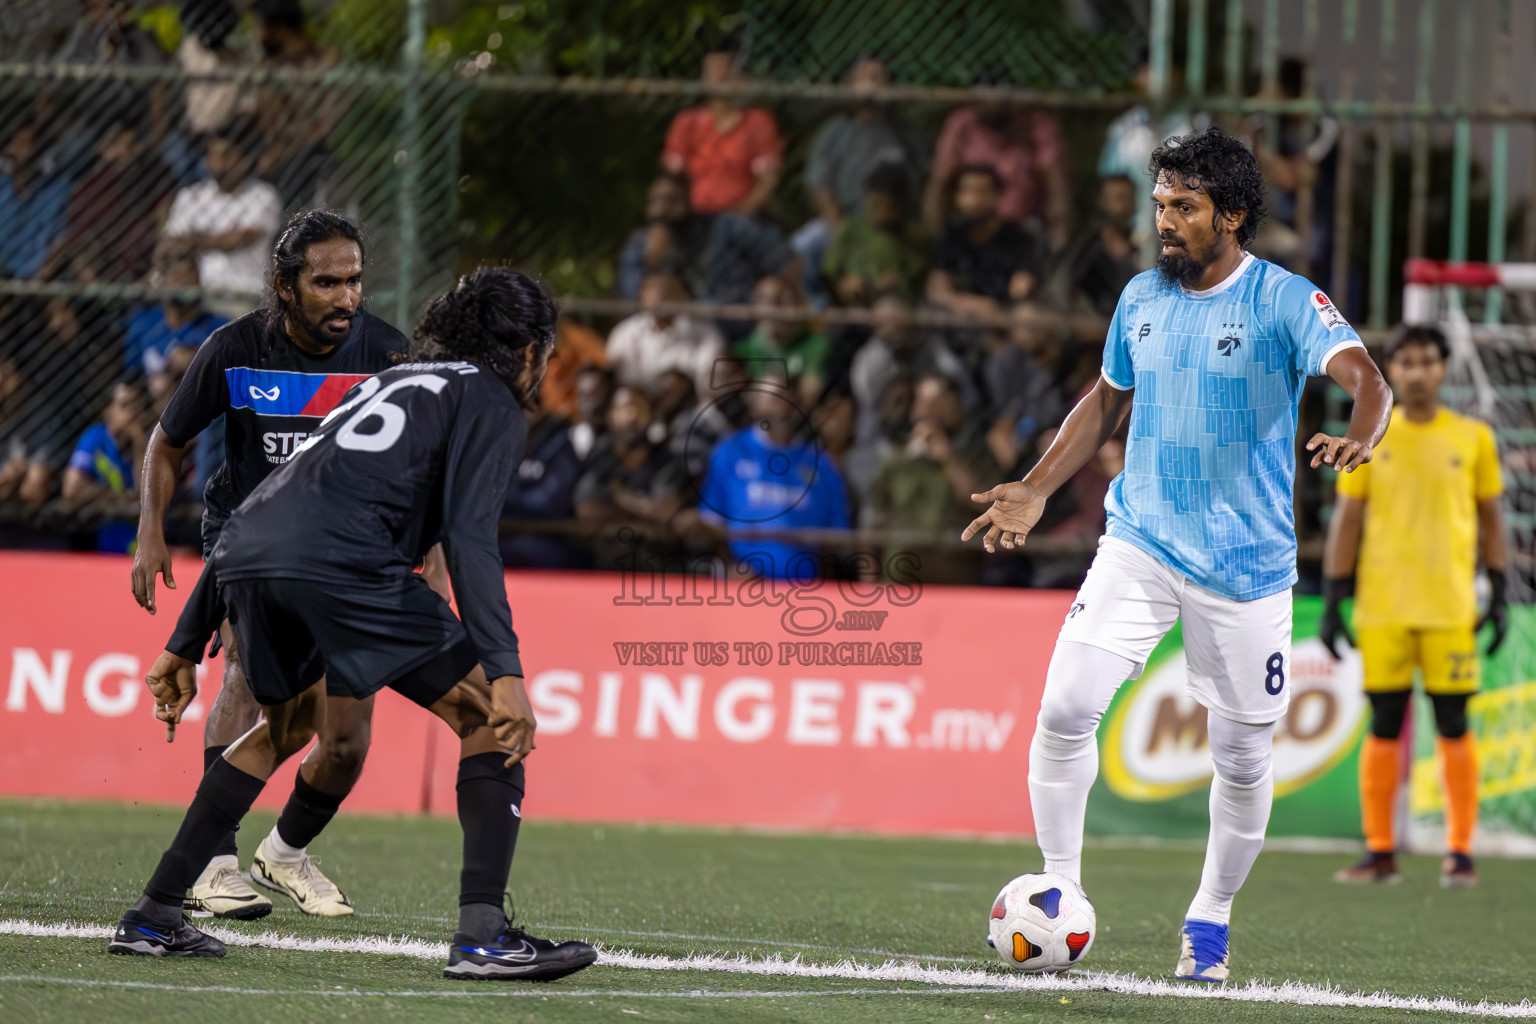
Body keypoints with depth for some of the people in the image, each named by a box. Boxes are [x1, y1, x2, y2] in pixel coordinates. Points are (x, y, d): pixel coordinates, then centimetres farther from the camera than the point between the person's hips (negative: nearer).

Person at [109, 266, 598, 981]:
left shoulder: (388, 382, 35)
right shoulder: (491, 405, 13)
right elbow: (470, 539, -6)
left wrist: (185, 647, 36)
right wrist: (504, 673, -14)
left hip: (246, 557, 8)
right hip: (341, 564, -8)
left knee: (290, 723, 31)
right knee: (490, 720, 3)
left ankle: (153, 918, 28)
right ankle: (482, 934, -9)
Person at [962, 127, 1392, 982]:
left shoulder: (1286, 301, -8)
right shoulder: (1143, 298, 7)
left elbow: (1366, 377, -22)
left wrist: (1360, 437, -44)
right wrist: (1036, 491, 18)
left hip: (1246, 566, -3)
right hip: (1140, 546, 3)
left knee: (1243, 756, 4)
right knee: (1066, 708, -13)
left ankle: (1212, 919, 25)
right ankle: (1061, 888, 3)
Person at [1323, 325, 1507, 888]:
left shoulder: (1472, 437, 5)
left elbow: (1492, 518, 10)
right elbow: (1347, 519, 8)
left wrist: (1500, 598, 4)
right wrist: (1333, 603, 3)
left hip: (1450, 608, -1)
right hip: (1382, 608, 1)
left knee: (1454, 727, -2)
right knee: (1384, 727, 1)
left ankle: (1460, 854, 2)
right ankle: (1379, 853, 6)